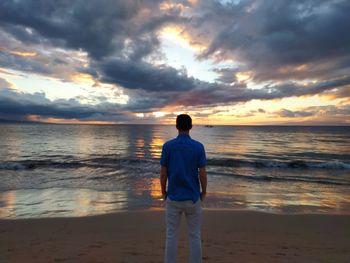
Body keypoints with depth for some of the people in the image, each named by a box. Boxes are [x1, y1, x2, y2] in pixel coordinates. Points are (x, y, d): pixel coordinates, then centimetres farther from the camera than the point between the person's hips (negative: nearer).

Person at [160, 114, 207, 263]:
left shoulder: (167, 146, -9)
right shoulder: (199, 147, -9)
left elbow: (163, 173, -6)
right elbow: (202, 174, -8)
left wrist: (163, 191, 9)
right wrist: (204, 192, 9)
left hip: (173, 198, 0)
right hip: (193, 198, 0)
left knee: (171, 236, 12)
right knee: (194, 236, 14)